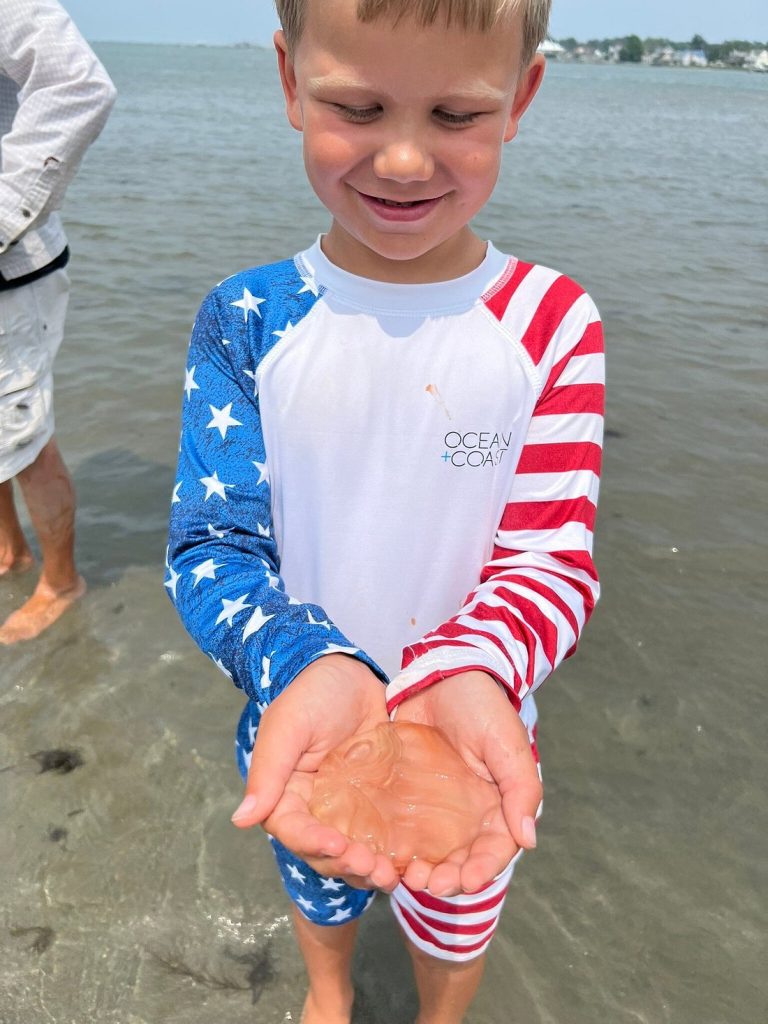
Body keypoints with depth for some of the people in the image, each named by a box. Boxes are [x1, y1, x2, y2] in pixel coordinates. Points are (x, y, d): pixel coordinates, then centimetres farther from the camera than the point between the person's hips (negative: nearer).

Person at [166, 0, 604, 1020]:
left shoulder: (551, 323, -17)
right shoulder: (246, 321, -15)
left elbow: (550, 552, -19)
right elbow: (213, 542, -18)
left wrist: (471, 673, -40)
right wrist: (306, 664, -39)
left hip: (476, 730, 0)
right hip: (301, 726, 2)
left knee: (453, 926, 29)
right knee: (318, 893, 33)